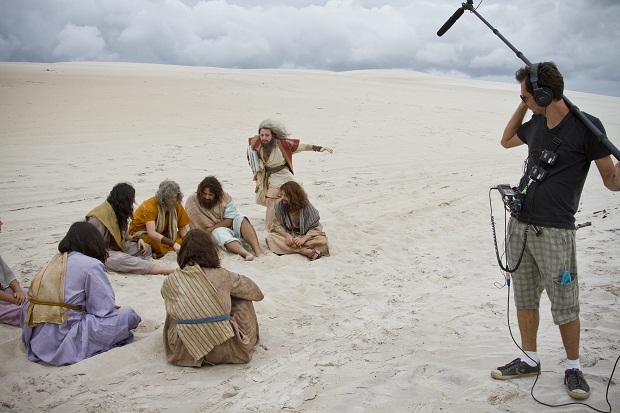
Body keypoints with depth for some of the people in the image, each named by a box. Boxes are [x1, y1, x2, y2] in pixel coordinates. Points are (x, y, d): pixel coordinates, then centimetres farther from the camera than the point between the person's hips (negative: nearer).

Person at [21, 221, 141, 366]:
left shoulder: (56, 260, 14)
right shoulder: (91, 265, -8)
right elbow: (104, 309, -9)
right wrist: (110, 309, 15)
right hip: (64, 341, -8)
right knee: (127, 315, -1)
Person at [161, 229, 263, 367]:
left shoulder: (170, 281, -4)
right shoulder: (223, 276, -8)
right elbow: (257, 293, 9)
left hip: (185, 354, 2)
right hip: (225, 352, -1)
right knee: (243, 300, 19)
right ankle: (250, 339, 42)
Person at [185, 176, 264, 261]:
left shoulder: (225, 198, -5)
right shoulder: (192, 201, -8)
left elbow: (230, 220, -10)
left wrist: (210, 229, -18)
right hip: (214, 232, -2)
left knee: (241, 219, -26)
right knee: (219, 232, -35)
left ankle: (258, 251, -44)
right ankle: (246, 254, -60)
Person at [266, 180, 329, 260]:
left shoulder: (306, 206, -13)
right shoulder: (280, 206, -8)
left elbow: (315, 228, -14)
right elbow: (277, 225, -5)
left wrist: (304, 238, -31)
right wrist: (286, 235, -26)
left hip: (305, 236, -2)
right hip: (287, 235, 2)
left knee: (322, 240, -28)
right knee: (270, 237, -30)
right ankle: (306, 251, -38)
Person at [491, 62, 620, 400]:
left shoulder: (586, 126, -10)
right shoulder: (536, 124, 9)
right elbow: (506, 141, 29)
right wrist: (523, 107, 16)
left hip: (554, 231, -6)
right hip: (519, 224, 6)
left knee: (565, 305, 2)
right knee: (524, 298, 13)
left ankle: (573, 367, 21)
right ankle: (529, 360, 27)